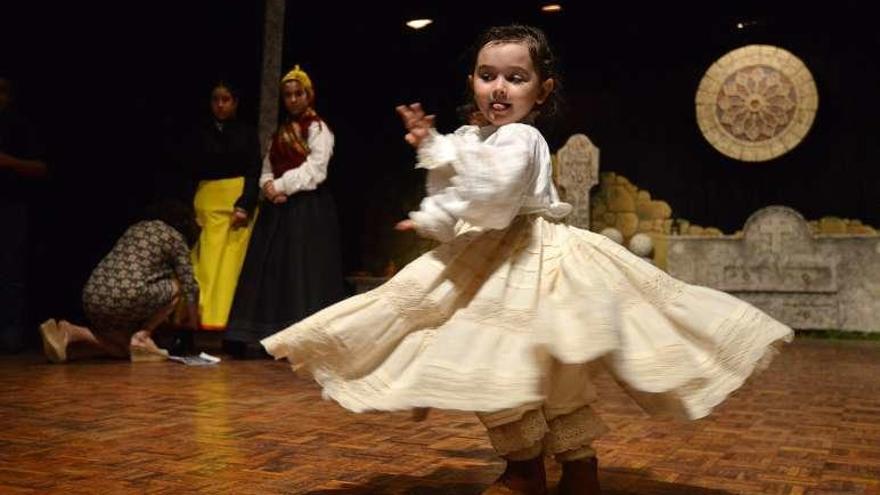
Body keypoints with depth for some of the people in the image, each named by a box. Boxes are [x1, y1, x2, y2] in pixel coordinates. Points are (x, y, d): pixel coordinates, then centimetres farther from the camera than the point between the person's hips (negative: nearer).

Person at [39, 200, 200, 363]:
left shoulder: (136, 227, 29)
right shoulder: (174, 237, 9)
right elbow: (189, 286, 7)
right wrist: (192, 320, 25)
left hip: (92, 298, 7)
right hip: (126, 299, -7)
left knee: (127, 347, 26)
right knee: (177, 287, 14)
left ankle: (70, 334, 3)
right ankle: (142, 336, 5)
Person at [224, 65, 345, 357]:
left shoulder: (318, 128, -1)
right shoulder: (281, 132, 20)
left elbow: (314, 171, -12)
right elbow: (267, 168, 17)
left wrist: (281, 187, -11)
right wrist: (268, 186, -5)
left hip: (308, 209, -7)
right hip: (277, 209, 7)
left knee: (303, 274, -9)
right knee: (271, 270, 3)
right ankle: (270, 335, 7)